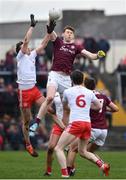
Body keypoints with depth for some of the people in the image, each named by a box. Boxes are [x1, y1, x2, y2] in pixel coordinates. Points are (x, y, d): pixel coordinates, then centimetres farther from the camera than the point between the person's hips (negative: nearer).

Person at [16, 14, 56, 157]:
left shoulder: (32, 55, 12)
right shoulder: (20, 56, -5)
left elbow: (42, 45, 7)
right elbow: (26, 41, -16)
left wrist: (49, 32, -4)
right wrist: (32, 26, -14)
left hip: (34, 89, 6)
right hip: (24, 91, -6)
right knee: (26, 120, 2)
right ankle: (28, 145, 11)